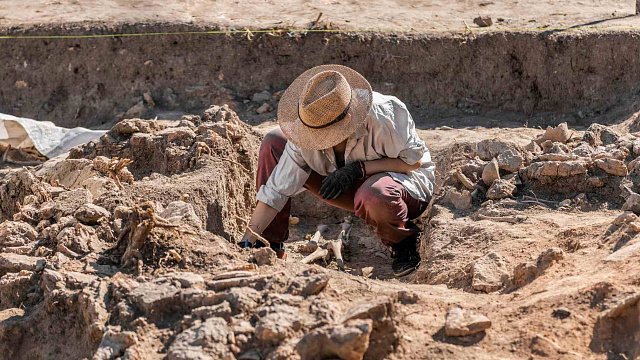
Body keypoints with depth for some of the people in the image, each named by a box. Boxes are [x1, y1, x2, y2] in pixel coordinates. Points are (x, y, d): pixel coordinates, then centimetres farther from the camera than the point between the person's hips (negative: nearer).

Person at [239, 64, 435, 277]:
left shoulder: (383, 115, -32)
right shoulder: (306, 133, -20)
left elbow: (415, 160, -21)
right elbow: (276, 191, -16)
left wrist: (359, 168, -30)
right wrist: (248, 241, -22)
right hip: (355, 187, 5)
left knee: (374, 195, -45)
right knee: (273, 143, -11)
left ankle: (404, 243, -8)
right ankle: (271, 246, -2)